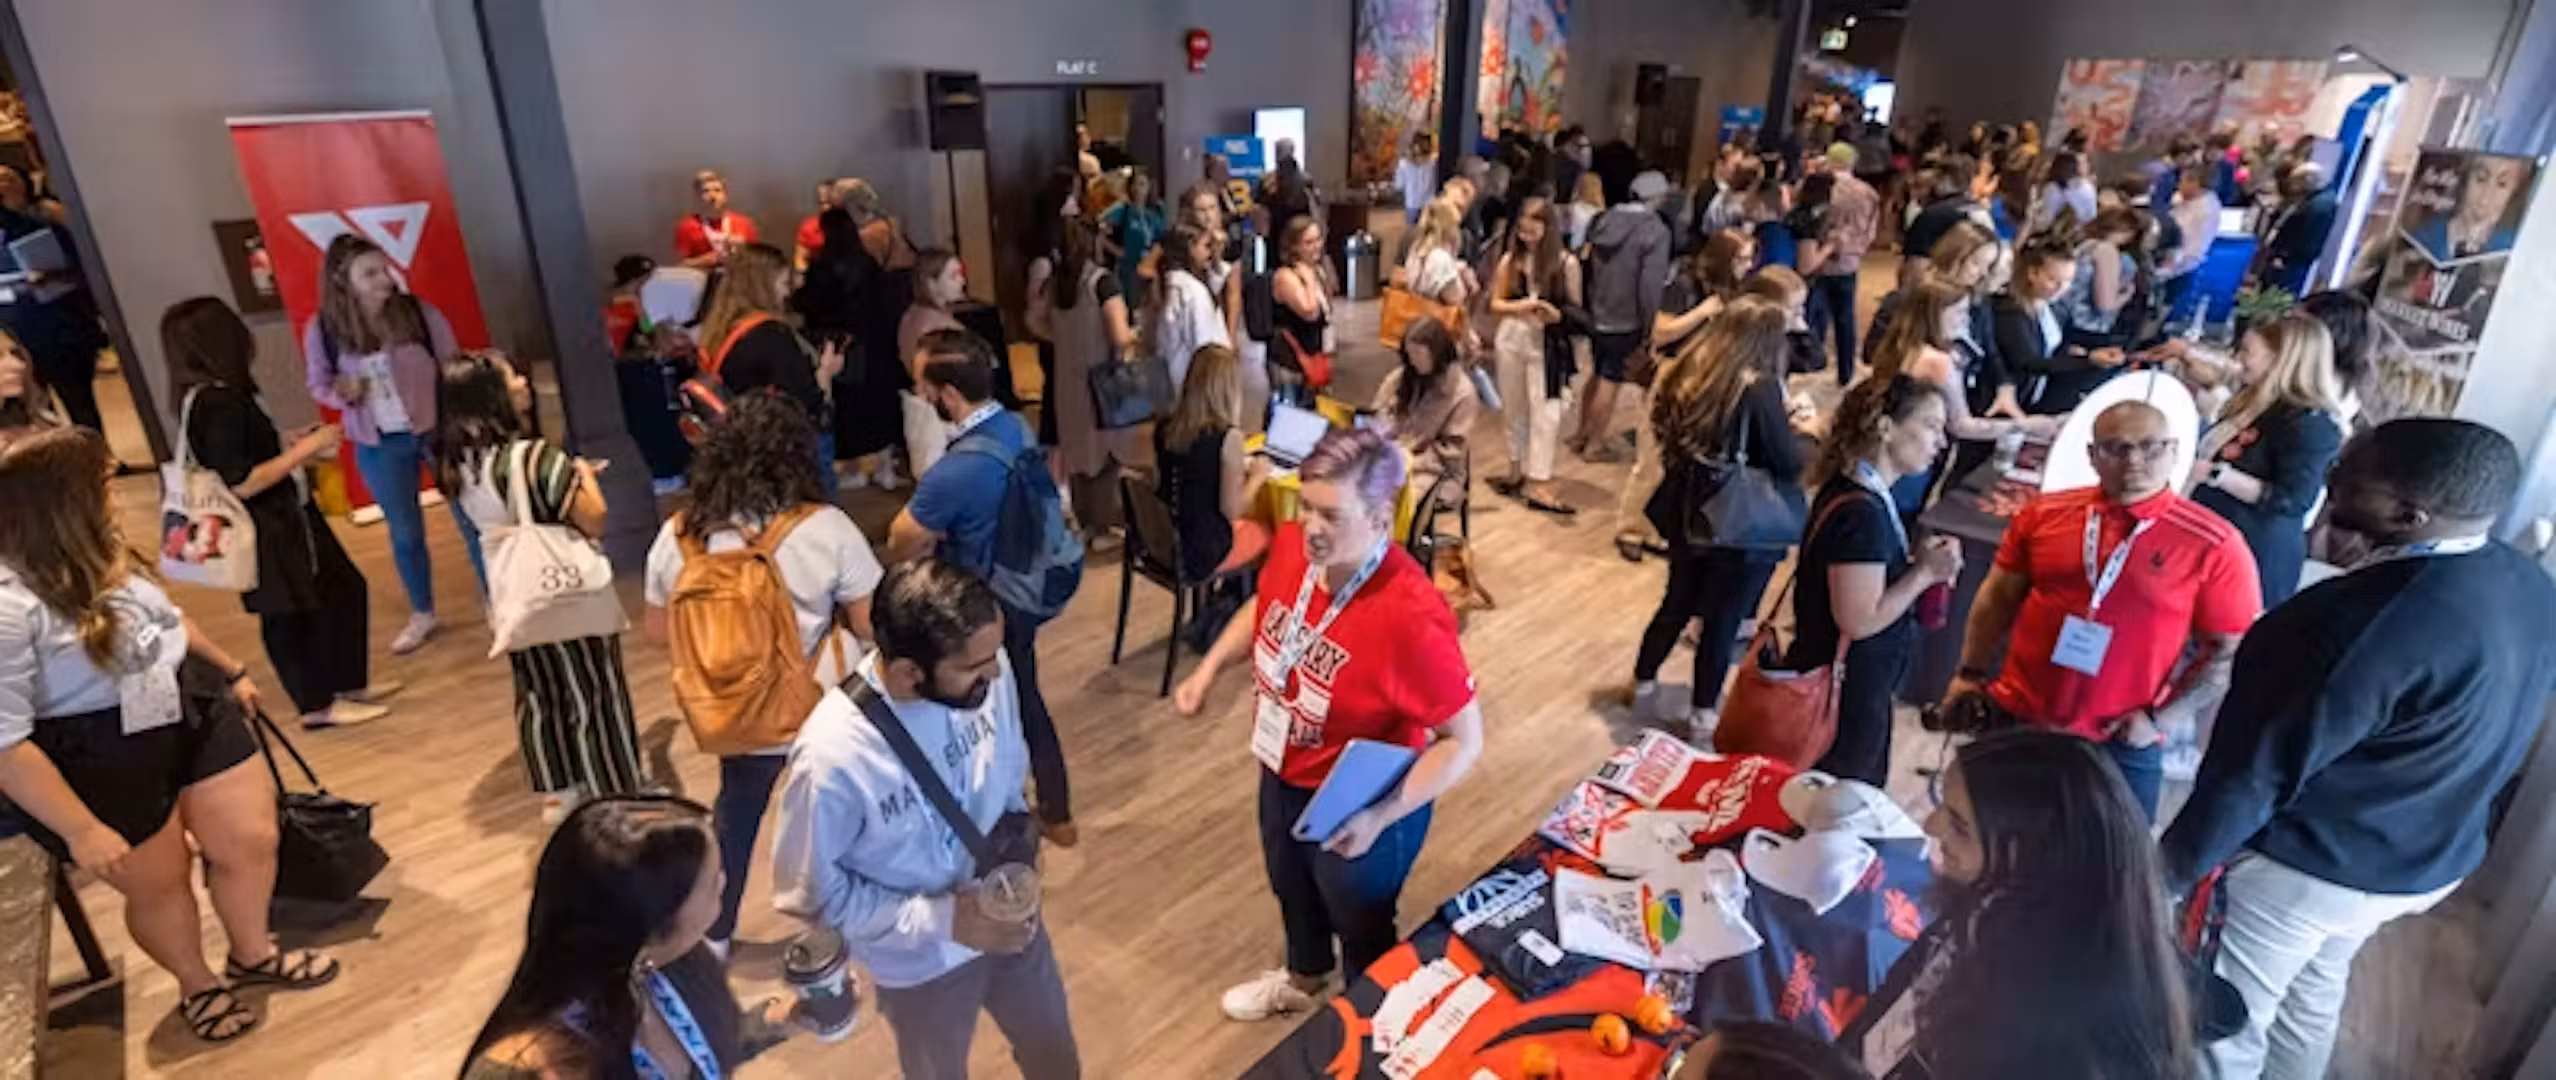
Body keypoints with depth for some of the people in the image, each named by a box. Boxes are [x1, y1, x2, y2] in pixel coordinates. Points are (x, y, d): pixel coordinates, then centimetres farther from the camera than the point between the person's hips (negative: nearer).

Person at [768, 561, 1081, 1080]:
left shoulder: (987, 672, -23)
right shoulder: (833, 757, -36)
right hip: (922, 962, -3)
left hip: (1007, 920, 4)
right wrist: (942, 921, -24)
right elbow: (810, 892, -20)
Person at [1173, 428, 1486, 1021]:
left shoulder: (1409, 616, -37)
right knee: (1290, 885, 34)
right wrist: (1208, 669, 0)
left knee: (1360, 925, 22)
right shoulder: (1292, 546, -17)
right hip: (1284, 775, 7)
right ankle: (1303, 978, 66)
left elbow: (1465, 739, -28)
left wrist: (1380, 818, -34)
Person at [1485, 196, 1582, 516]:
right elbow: (1496, 304, 4)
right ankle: (1517, 472, 29)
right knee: (1515, 411, 14)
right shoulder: (1510, 259, 2)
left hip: (1546, 346, -3)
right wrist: (1519, 306, -16)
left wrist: (1556, 314, -22)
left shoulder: (1566, 263, -5)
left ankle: (1539, 484, -6)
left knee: (1545, 413, -8)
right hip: (1511, 340, 3)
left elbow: (1576, 311, -1)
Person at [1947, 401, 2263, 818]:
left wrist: (2161, 719, -11)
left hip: (2122, 746, -2)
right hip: (2015, 720, 2)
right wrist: (1971, 672, 5)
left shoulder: (2213, 544, -8)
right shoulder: (2045, 513, 0)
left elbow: (2231, 652, -5)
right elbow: (1998, 597, 9)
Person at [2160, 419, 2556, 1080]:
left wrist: (2171, 870, -13)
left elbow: (2257, 772, -26)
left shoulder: (2370, 623, -34)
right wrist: (2433, 846, 22)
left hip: (2305, 869, -8)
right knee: (2313, 995, 28)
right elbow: (2487, 749, 9)